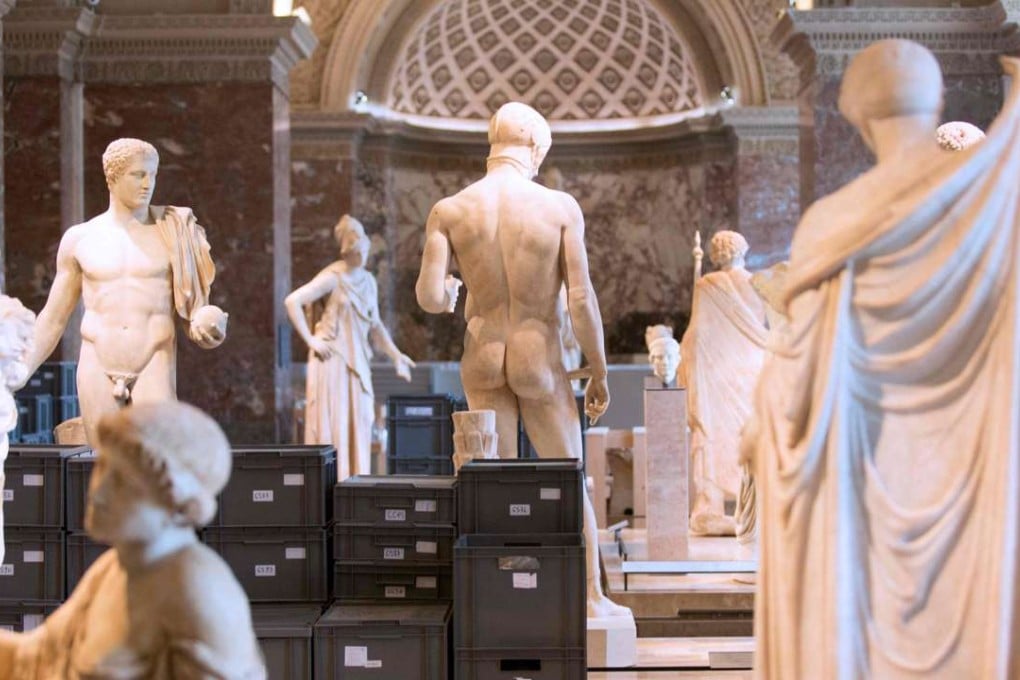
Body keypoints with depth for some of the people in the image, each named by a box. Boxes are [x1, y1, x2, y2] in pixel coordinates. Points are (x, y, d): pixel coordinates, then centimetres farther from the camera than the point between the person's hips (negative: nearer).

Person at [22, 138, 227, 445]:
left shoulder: (171, 231, 4)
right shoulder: (78, 239, 8)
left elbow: (190, 302, 9)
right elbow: (52, 320, 13)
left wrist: (207, 324, -14)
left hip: (155, 363, -1)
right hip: (98, 366, 2)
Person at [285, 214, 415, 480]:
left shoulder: (368, 281, 13)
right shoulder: (333, 277, -7)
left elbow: (375, 325, 20)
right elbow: (292, 301, -13)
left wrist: (396, 355, 14)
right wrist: (311, 340, -12)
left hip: (357, 361, 6)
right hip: (331, 358, -6)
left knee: (359, 425, 6)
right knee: (331, 423, -5)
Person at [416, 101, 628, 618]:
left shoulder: (448, 211, -6)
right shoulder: (561, 208, -11)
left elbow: (428, 299, -11)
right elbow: (582, 302, -11)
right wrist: (599, 375, 0)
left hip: (482, 358, 2)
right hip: (540, 360, -2)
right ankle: (592, 597, 20)